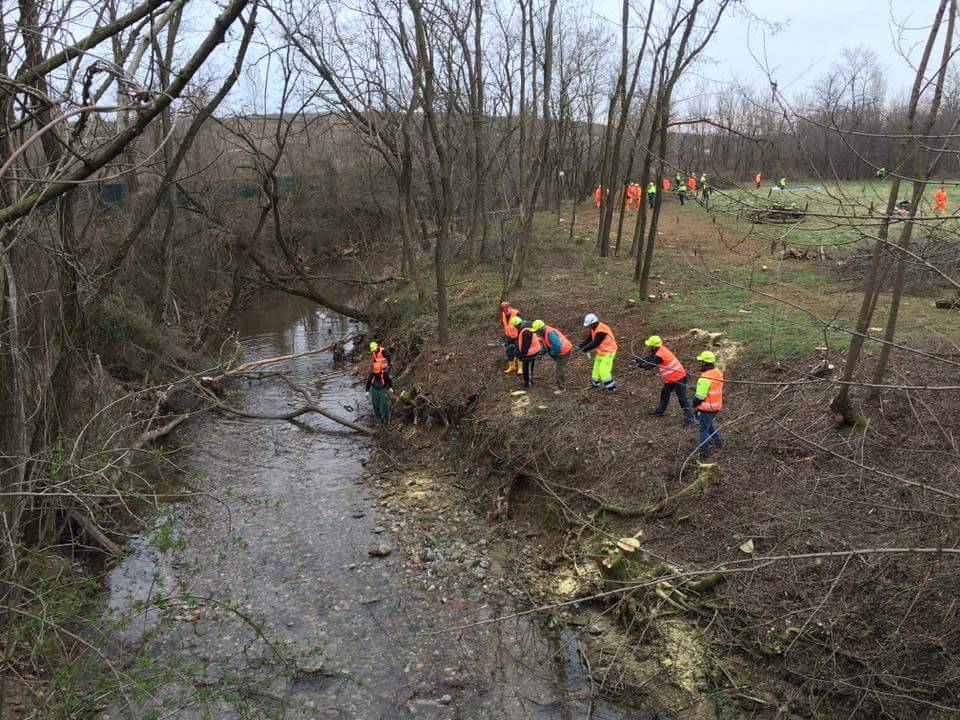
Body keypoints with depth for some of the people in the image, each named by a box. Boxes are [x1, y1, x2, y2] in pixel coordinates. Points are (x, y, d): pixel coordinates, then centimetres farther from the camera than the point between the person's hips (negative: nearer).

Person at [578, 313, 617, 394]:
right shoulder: (594, 328, 1)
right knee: (596, 368, 15)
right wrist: (580, 346, -9)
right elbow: (588, 339, 3)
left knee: (603, 370, -12)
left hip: (608, 352, -9)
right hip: (600, 352, 9)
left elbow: (596, 343, -29)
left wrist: (585, 349, -23)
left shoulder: (601, 330, -29)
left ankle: (611, 388, -3)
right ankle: (595, 384, 32)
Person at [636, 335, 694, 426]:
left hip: (678, 378, -10)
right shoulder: (660, 349, 1)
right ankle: (660, 409, 39)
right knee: (665, 393, 24)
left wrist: (641, 365, 5)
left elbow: (649, 366, -14)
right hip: (671, 378, 10)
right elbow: (649, 356, 10)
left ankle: (689, 417, -3)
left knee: (682, 398, -7)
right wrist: (640, 360, -6)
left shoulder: (659, 356, -26)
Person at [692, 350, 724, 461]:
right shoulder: (718, 372, -2)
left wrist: (694, 403, -4)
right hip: (716, 406, 8)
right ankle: (718, 442, 40)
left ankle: (704, 453, 14)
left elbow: (700, 396, -23)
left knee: (704, 429, 6)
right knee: (709, 424, 30)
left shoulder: (705, 378, -28)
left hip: (707, 408, -8)